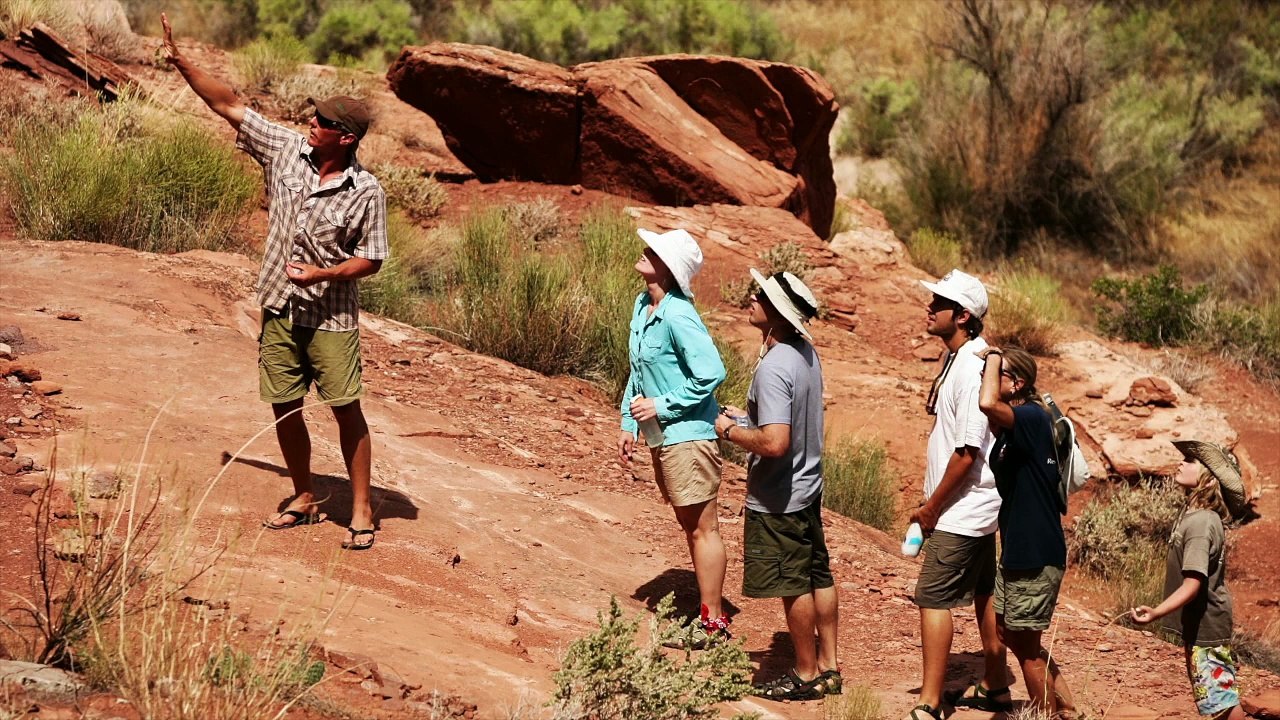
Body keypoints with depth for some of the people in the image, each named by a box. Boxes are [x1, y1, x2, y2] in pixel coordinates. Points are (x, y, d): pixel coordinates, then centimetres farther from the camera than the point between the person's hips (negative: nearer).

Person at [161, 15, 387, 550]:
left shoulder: (366, 192, -13)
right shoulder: (286, 150, -2)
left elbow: (371, 260, -8)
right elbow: (228, 105, 2)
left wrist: (321, 274, -21)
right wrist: (180, 62, 1)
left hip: (331, 318, -5)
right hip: (279, 310, 5)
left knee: (346, 410, -1)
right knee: (284, 408, 9)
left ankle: (361, 511, 9)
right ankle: (304, 500, 25)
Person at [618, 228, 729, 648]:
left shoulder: (678, 317, -22)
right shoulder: (642, 306, 6)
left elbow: (710, 373, -25)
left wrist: (662, 406, -18)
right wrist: (628, 423, 13)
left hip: (688, 436, -10)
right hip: (662, 437, 10)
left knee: (702, 529, -1)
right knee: (690, 527, 19)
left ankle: (714, 624, 7)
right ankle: (705, 606, 31)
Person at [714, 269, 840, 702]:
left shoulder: (774, 368, -27)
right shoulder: (806, 352, 1)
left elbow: (775, 442, -33)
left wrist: (731, 431, -17)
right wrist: (747, 418, 11)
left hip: (778, 500, -9)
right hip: (808, 484, 9)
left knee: (793, 586, 4)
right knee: (818, 576, 16)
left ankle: (807, 675, 16)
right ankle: (828, 666, 26)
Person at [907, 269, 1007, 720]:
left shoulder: (973, 369, -22)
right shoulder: (958, 360, 9)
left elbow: (967, 451, -24)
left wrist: (931, 507, -16)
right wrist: (934, 503, 15)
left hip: (960, 511, -10)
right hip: (976, 508, 10)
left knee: (933, 599, -7)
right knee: (983, 594, 18)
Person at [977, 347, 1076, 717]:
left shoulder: (1032, 418, -20)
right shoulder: (1010, 428, 10)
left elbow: (987, 403, -37)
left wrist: (992, 357, -21)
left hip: (1037, 554, -10)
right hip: (1016, 550, 10)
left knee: (1027, 647, 3)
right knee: (1008, 633, 20)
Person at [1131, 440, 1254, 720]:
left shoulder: (1199, 523, -22)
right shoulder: (1206, 517, 7)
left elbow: (1192, 585, -28)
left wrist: (1155, 613, -38)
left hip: (1205, 628, -10)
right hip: (1202, 624, 10)